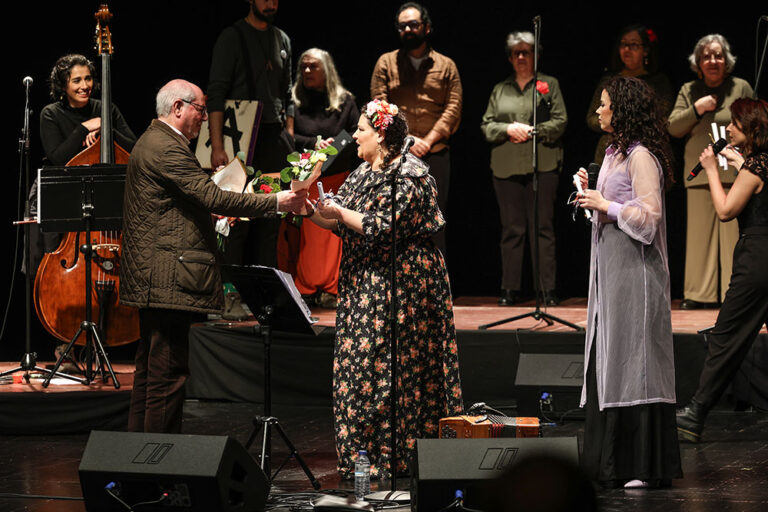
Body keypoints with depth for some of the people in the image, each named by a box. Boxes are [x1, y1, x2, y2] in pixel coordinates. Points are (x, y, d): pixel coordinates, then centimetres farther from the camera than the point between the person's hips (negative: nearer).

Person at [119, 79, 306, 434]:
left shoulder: (152, 142, 18)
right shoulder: (167, 149, -17)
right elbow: (212, 196, -22)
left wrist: (208, 217, 22)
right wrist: (275, 202, -19)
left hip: (149, 280, 12)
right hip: (169, 280, -12)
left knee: (151, 370, 15)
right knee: (168, 371, -9)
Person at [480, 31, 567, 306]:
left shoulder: (549, 85, 8)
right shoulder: (500, 89, 16)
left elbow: (560, 121, 1)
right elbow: (486, 126, 12)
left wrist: (532, 131, -11)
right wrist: (508, 129, -7)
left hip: (542, 165, -3)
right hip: (506, 168, 3)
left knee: (543, 228, -5)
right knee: (511, 230, 3)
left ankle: (548, 290, -3)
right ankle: (510, 289, 7)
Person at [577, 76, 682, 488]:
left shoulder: (641, 157, -13)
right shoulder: (615, 153, 16)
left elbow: (648, 215, -20)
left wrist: (606, 206, -13)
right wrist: (591, 195, 7)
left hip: (633, 270, -10)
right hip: (610, 269, 10)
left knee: (633, 364, -7)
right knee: (607, 361, 10)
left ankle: (646, 467, -4)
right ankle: (611, 460, 16)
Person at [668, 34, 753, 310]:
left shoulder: (741, 88, 9)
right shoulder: (688, 91, 15)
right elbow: (673, 127, 8)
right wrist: (696, 109, -5)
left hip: (734, 173, -2)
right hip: (699, 173, 2)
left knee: (733, 233, -7)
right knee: (699, 233, 1)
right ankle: (699, 294, 7)